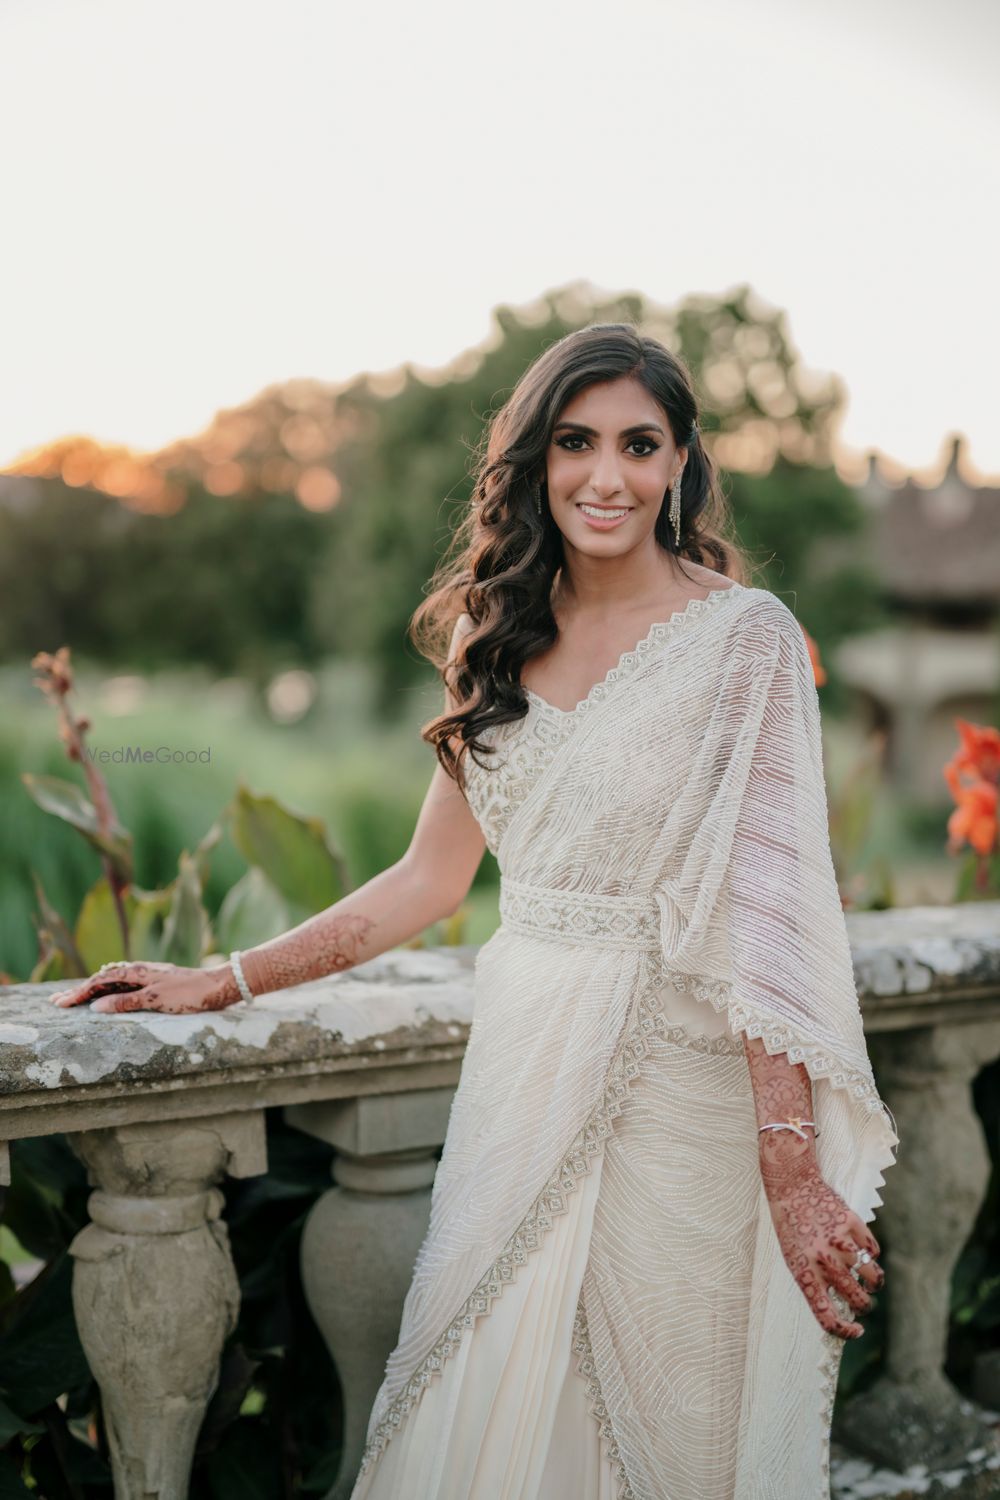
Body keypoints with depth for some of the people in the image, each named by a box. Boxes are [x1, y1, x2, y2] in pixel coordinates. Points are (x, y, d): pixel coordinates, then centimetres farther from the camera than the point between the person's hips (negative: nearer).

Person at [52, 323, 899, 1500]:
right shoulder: (501, 640, 9)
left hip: (675, 1079, -4)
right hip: (519, 1061, 4)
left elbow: (769, 901, -13)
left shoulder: (745, 637, -6)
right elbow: (430, 877, 14)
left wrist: (791, 1167, -19)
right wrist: (222, 983, 12)